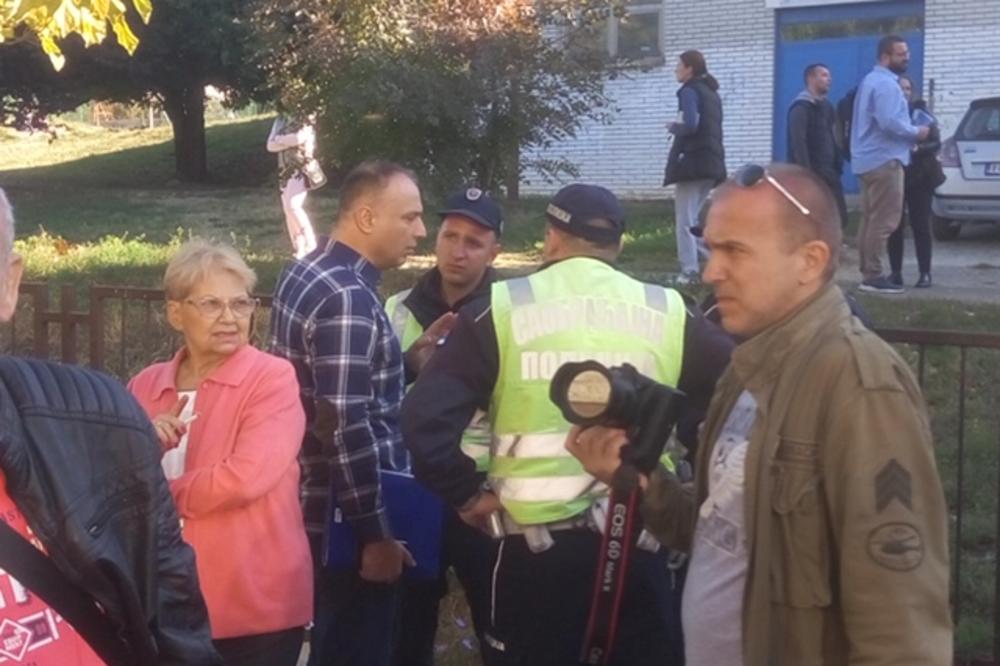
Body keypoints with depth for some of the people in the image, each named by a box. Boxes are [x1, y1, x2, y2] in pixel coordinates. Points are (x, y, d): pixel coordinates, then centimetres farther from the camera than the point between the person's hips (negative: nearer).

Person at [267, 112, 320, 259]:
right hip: (286, 171, 6)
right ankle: (300, 250, 7)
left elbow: (299, 138, -20)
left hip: (301, 169, -6)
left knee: (293, 206, -22)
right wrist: (289, 141, -9)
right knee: (288, 210, 3)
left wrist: (280, 141, -4)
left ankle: (311, 244, -14)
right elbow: (271, 145, 6)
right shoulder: (281, 120, 14)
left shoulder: (304, 120, -1)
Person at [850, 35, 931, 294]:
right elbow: (889, 122, -25)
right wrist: (916, 133, -10)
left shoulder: (871, 80, 19)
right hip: (884, 159, -11)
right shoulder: (887, 84, -14)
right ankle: (873, 276, -12)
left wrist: (910, 131, 18)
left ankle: (868, 273, 14)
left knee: (870, 219, 11)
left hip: (870, 159, 11)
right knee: (884, 221, -10)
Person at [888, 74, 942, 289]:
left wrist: (918, 148, -19)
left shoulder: (921, 111, 1)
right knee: (894, 225, 3)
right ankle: (895, 272, 10)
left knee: (920, 225, 0)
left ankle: (925, 273, 2)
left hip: (919, 176, 0)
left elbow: (936, 143, -1)